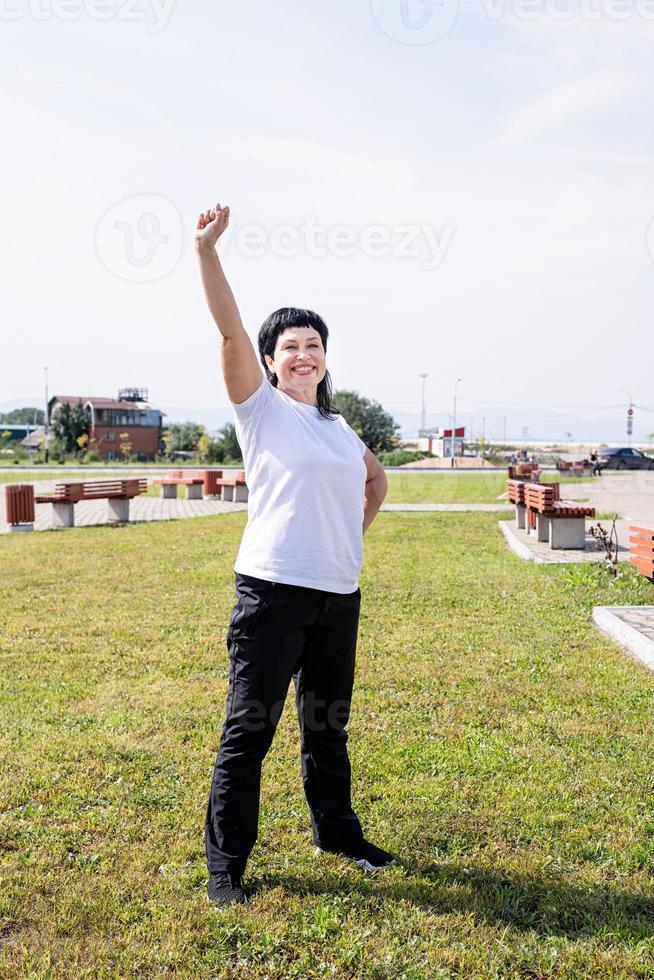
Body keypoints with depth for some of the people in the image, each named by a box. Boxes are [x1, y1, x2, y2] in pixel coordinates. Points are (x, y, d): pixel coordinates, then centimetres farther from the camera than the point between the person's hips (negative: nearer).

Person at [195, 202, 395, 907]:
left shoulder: (340, 429, 15)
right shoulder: (261, 408, 0)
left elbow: (377, 480, 32)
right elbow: (230, 329, -12)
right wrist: (206, 250, -20)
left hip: (339, 596, 6)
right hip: (273, 591, -5)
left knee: (328, 724, 19)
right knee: (249, 730, 0)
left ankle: (336, 831, 38)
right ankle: (225, 864, 17)